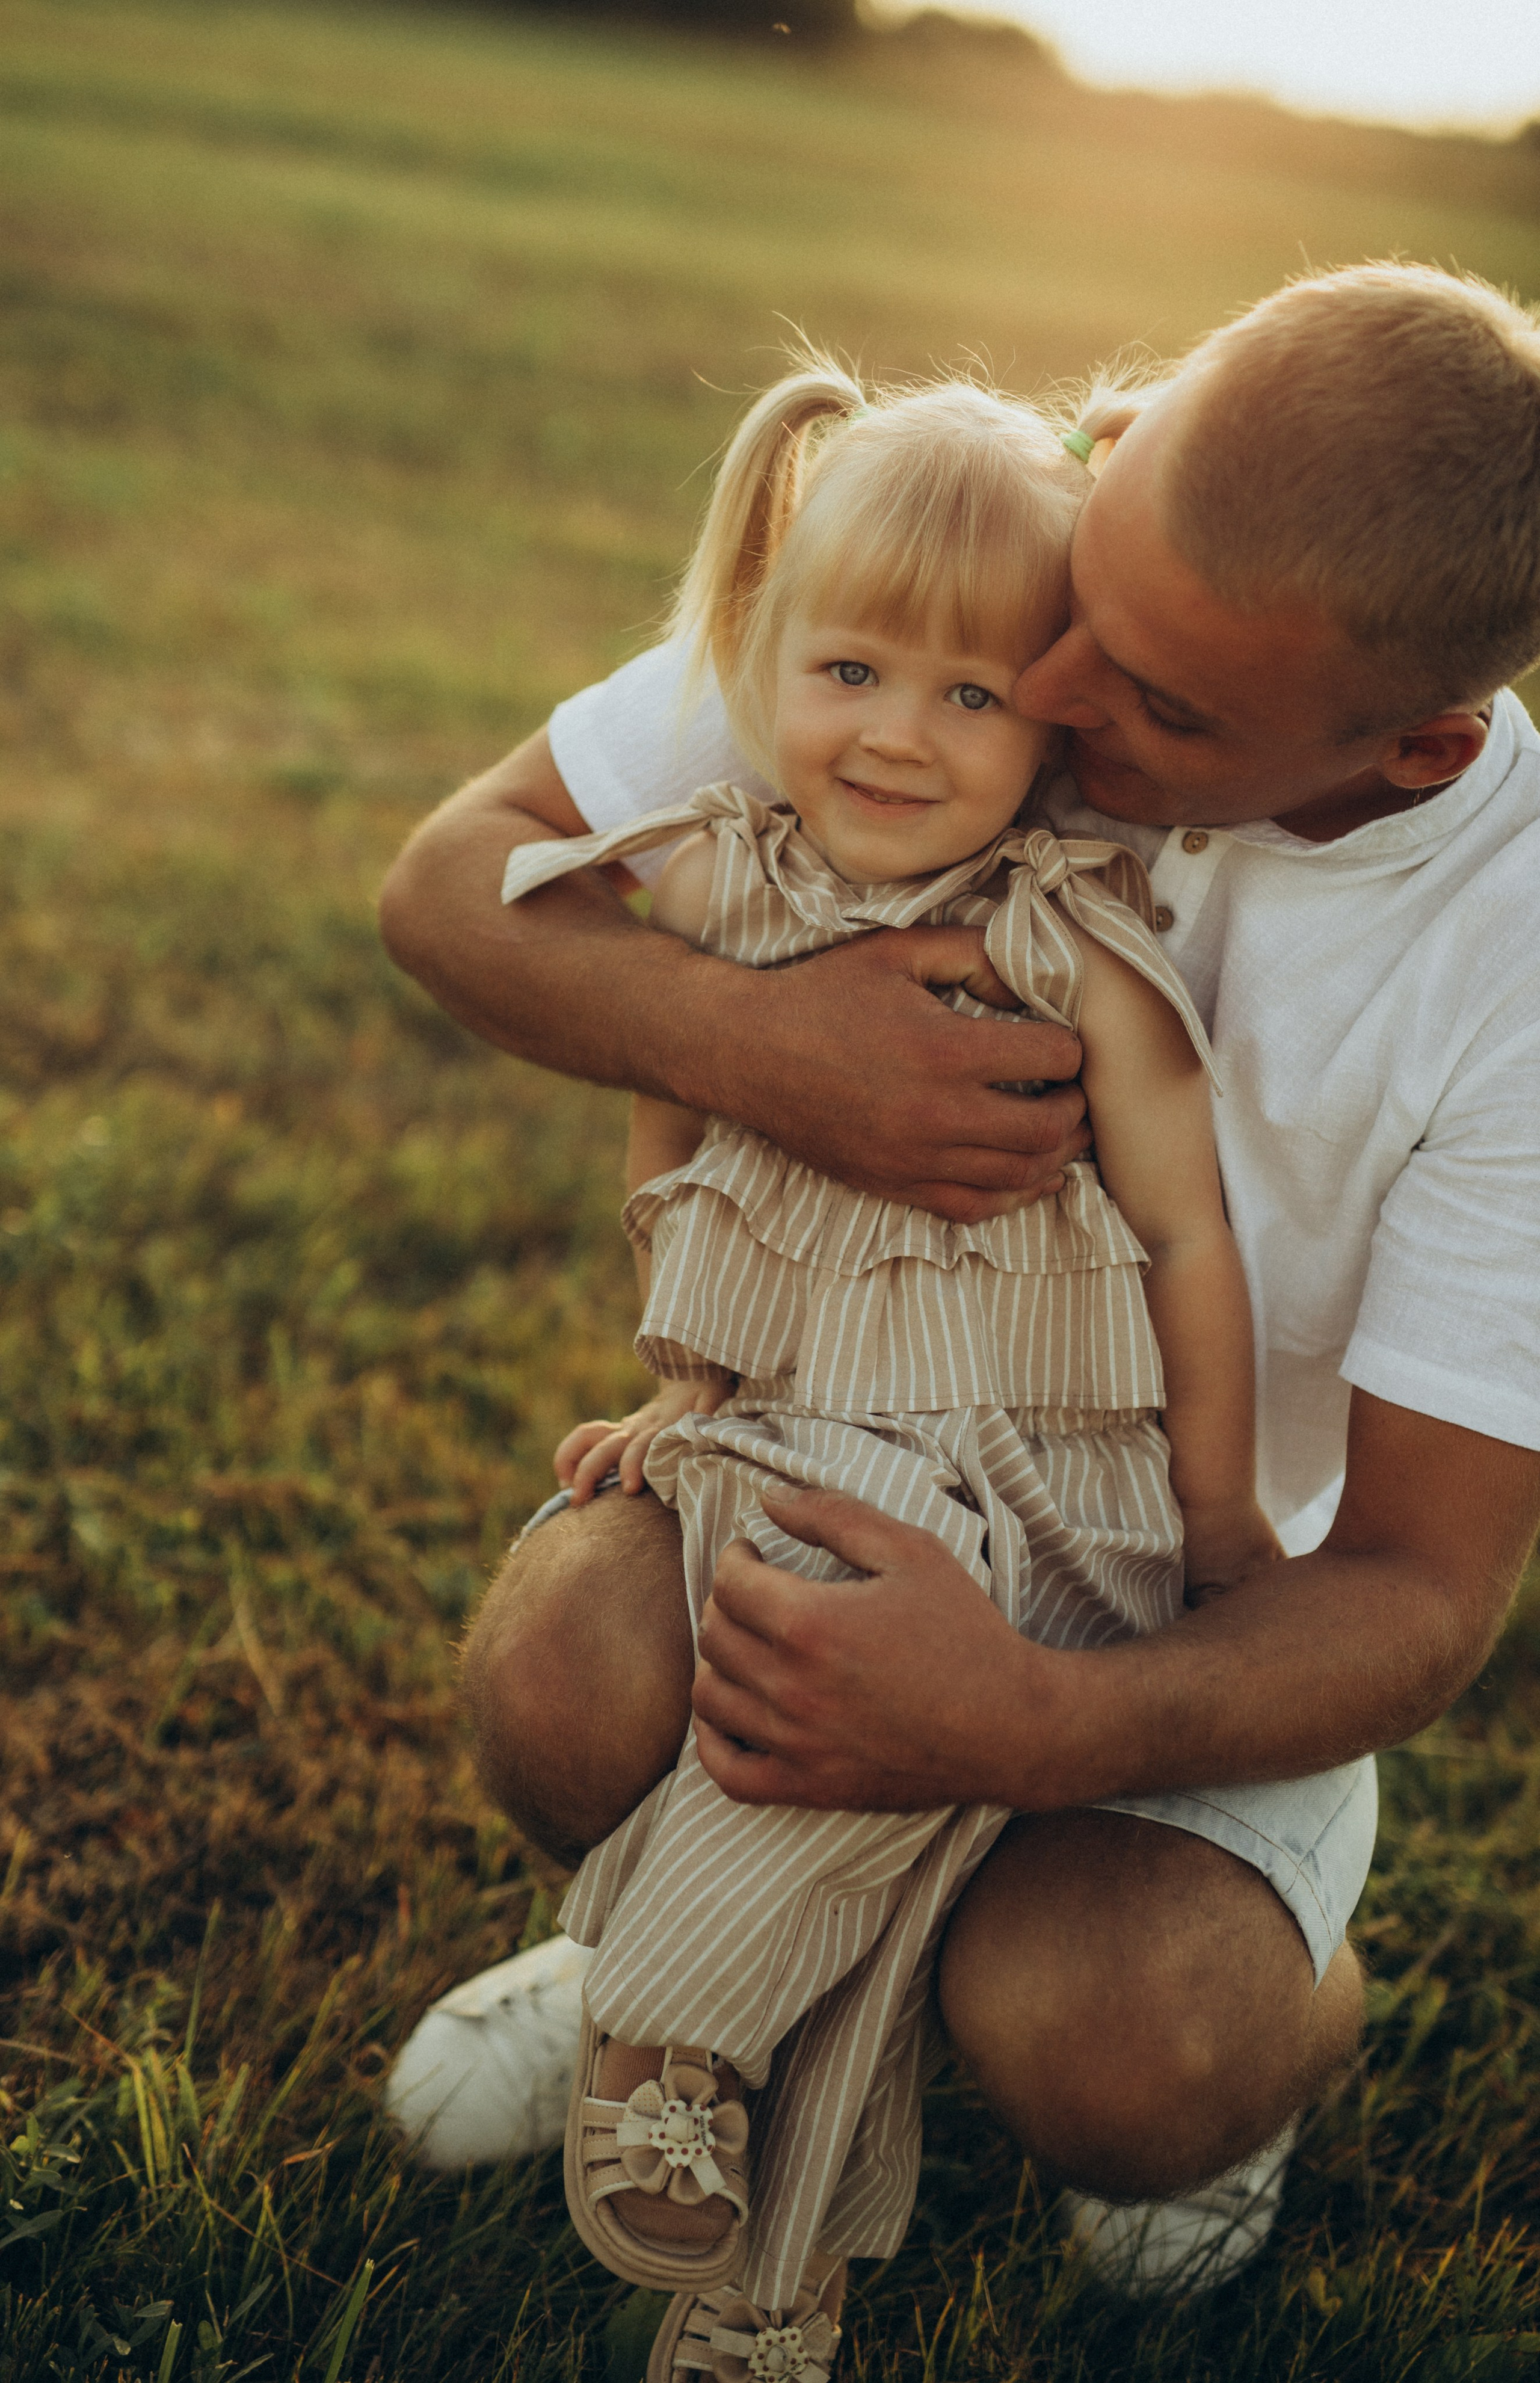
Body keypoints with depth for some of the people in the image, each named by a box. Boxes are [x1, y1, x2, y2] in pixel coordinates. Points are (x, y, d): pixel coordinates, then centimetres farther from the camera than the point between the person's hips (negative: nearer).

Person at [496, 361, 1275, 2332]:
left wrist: (1217, 1526, 2)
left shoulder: (1080, 950, -9)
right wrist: (683, 1388, 15)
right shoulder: (709, 892, 2)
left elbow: (1191, 1237, -3)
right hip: (786, 1444, 2)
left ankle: (661, 2018, -13)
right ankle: (792, 2247, -7)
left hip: (1033, 1481, -2)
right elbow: (666, 1159, 18)